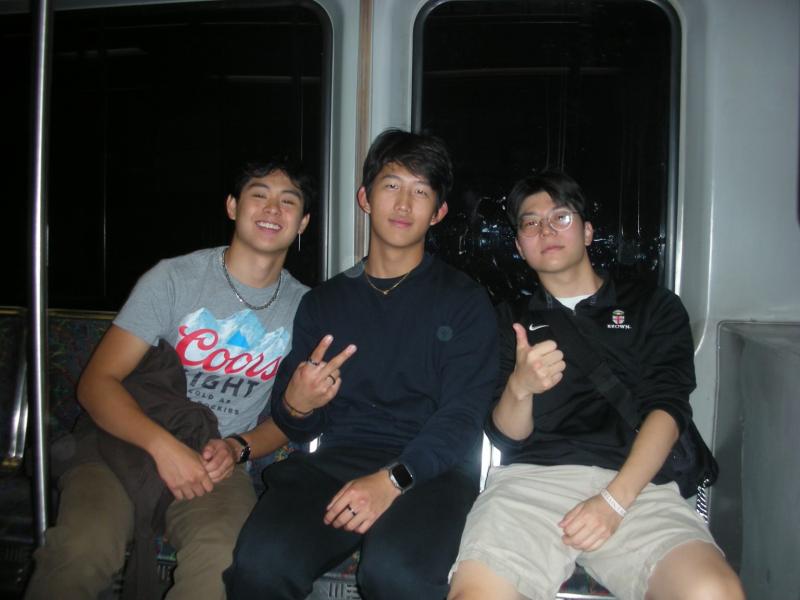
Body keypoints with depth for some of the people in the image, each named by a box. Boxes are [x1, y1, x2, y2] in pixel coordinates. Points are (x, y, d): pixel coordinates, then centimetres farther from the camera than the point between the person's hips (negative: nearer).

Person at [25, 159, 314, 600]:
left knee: (221, 558, -33)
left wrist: (238, 448, -8)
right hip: (130, 444, -1)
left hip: (218, 463, 1)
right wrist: (164, 446, -22)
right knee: (82, 547, -33)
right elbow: (97, 382, -6)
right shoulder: (173, 278, -2)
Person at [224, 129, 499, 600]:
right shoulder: (323, 303, 17)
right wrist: (296, 406, -6)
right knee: (261, 562, -27)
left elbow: (463, 417, -4)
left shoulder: (465, 301, 8)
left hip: (429, 469, -2)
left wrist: (394, 479, -20)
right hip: (336, 461, 3)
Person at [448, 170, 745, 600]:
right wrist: (520, 386, -12)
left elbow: (667, 408, 4)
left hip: (634, 482, 1)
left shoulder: (655, 307, 19)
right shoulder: (510, 319, 21)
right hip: (531, 476, 0)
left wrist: (614, 500, -12)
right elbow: (505, 436, 12)